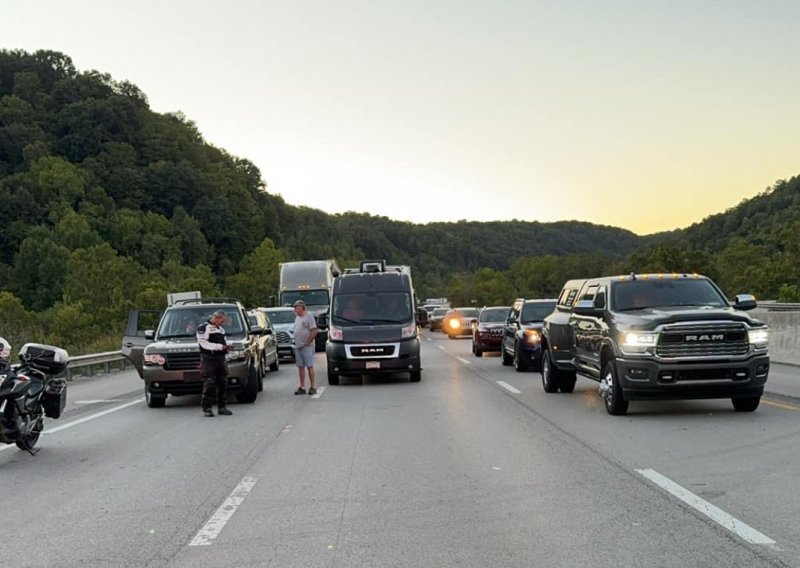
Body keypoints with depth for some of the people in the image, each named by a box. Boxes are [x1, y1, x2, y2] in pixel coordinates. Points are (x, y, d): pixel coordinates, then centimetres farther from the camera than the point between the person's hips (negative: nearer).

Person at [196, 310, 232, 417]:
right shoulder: (203, 328, -4)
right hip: (208, 359, -8)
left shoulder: (221, 329, 22)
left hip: (221, 359, 8)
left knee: (222, 384, 8)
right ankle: (207, 408, -7)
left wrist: (226, 347, 9)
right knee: (209, 385, -11)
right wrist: (219, 346, -18)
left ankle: (221, 407, 15)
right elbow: (203, 343, -14)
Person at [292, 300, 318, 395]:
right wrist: (296, 342, 10)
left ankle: (313, 387, -2)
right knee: (300, 367, 8)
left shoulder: (309, 316, -8)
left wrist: (307, 342, -15)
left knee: (310, 366, -5)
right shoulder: (297, 317, 16)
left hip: (306, 347, -8)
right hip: (298, 346, 8)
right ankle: (302, 387, 12)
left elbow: (314, 331, -14)